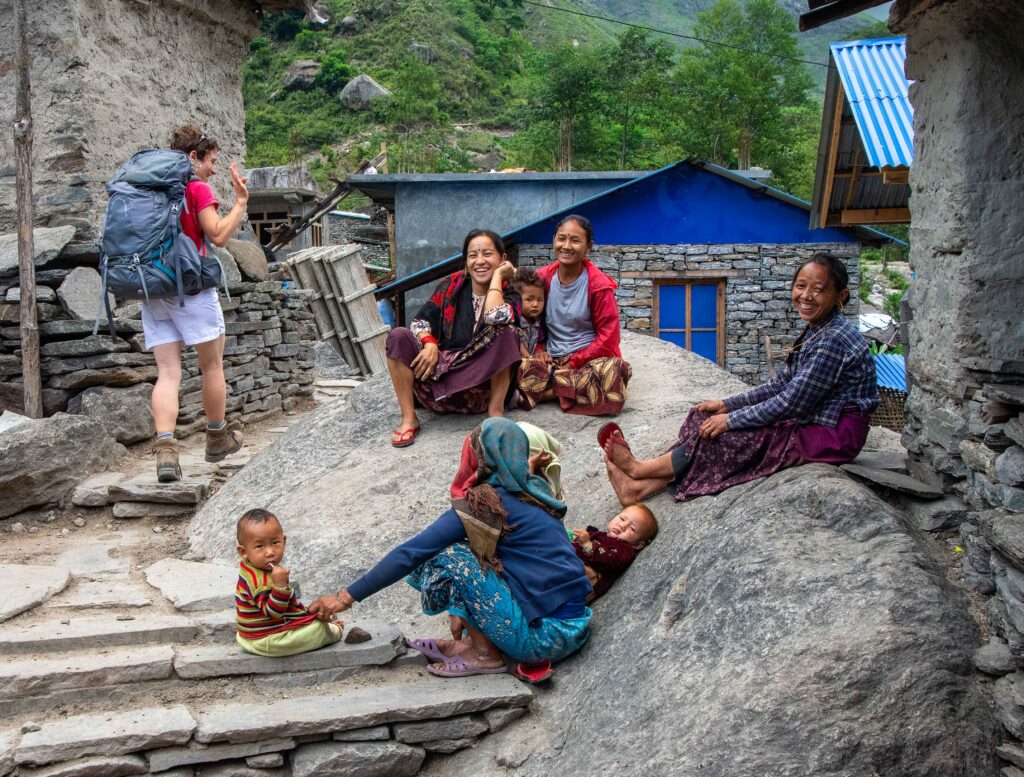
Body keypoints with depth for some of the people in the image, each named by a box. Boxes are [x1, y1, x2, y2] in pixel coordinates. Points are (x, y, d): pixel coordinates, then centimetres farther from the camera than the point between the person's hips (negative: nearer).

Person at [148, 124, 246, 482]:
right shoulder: (197, 188, -5)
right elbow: (218, 236, -13)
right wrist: (240, 202, -4)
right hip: (190, 288, -6)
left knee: (168, 372, 0)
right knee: (212, 365, 10)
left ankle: (165, 449, -16)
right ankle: (217, 439, 23)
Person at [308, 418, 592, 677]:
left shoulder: (485, 503, -14)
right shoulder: (537, 490, 10)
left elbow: (411, 553, -14)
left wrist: (347, 596, -8)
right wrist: (466, 611, 13)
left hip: (547, 636, -8)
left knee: (450, 557, -11)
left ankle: (484, 654, 0)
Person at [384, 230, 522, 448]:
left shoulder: (507, 294, -1)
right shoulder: (452, 286, 6)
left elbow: (495, 317, -26)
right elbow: (421, 320, 1)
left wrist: (497, 276, -12)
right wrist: (430, 344, -20)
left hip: (483, 382, -3)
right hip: (439, 376, 3)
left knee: (505, 332, -27)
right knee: (398, 337, -16)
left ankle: (495, 411, -19)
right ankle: (409, 419, -14)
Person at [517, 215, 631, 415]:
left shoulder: (599, 285, -5)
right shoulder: (542, 278, 5)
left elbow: (608, 337, -7)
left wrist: (573, 363, -12)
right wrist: (538, 351, -4)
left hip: (589, 359, -1)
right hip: (551, 360, 2)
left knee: (613, 369, -37)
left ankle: (547, 392, -25)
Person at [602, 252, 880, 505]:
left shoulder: (834, 339, -22)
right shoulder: (815, 331, 9)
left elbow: (792, 402, -23)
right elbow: (780, 385, 12)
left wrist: (731, 419, -18)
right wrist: (727, 404, 4)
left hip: (832, 434, -9)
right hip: (809, 421, 9)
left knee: (727, 435, -16)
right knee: (709, 420, -4)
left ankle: (639, 469, -2)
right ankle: (640, 487, -11)